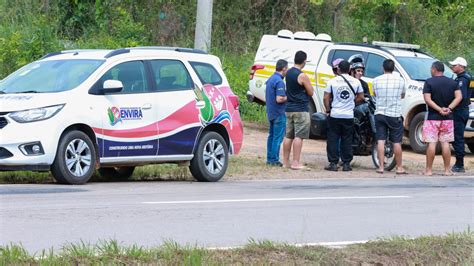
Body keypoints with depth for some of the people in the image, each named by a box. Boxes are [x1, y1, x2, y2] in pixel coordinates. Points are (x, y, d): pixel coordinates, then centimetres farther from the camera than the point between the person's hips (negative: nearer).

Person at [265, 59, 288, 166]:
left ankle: (270, 158, 18)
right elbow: (279, 99, -26)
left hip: (271, 112, 10)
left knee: (271, 135, 15)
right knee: (278, 137, -5)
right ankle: (274, 160, -5)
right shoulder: (279, 81, -19)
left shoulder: (270, 79, 11)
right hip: (279, 113, -10)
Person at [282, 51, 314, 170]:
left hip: (289, 109, 8)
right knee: (299, 136, -7)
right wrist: (308, 84, 7)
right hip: (301, 110, -8)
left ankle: (285, 161, 13)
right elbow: (311, 92, -8)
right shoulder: (302, 76, -15)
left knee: (288, 136, 11)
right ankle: (296, 162, -10)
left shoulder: (288, 73, 9)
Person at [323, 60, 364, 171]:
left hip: (335, 115, -1)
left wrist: (328, 109, 10)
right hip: (349, 115, 1)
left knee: (333, 140, 4)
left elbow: (326, 97, -4)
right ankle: (346, 164, 8)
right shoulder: (356, 82, 0)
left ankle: (333, 163, 1)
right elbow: (361, 97, 7)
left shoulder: (333, 81, -4)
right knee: (347, 141, 8)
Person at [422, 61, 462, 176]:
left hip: (432, 118, -3)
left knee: (431, 143, -2)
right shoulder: (452, 82, 5)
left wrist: (440, 109, -15)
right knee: (445, 143, 7)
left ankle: (429, 169, 0)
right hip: (448, 118, 3)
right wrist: (449, 108, -10)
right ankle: (447, 170, 7)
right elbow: (459, 97, -3)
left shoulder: (429, 82, -6)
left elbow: (428, 99, -15)